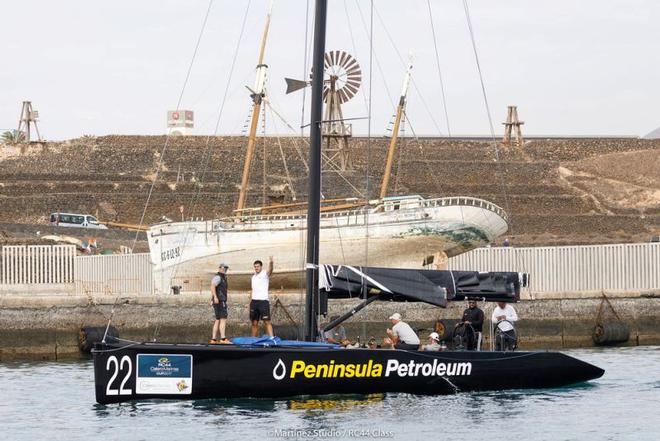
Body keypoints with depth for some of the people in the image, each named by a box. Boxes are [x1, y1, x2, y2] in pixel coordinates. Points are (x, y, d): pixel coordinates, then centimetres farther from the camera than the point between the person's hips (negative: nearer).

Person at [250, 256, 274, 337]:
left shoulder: (265, 274, -2)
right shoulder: (253, 277, 17)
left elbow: (270, 270, -24)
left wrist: (271, 263, -45)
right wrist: (250, 301, 13)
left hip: (263, 301, -6)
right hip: (254, 301, 6)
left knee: (267, 321, -12)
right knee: (254, 322, 8)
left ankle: (271, 338, -18)